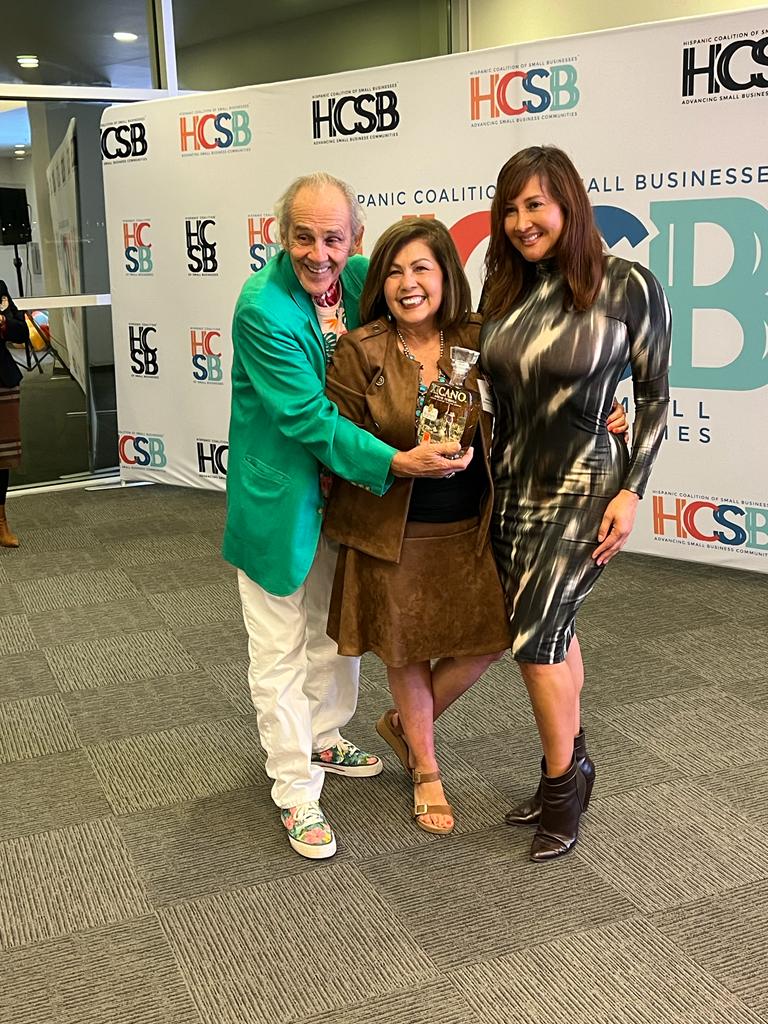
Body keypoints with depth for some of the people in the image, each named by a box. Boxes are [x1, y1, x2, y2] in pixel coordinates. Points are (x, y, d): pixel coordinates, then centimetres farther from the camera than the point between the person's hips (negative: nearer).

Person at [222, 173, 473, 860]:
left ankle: (325, 739, 45)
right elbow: (306, 416, -27)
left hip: (345, 485, 7)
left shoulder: (361, 277, -6)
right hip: (279, 494, -6)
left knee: (338, 630, 22)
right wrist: (395, 462, -32)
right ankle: (296, 792, 19)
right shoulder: (262, 307, -25)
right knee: (280, 650, 5)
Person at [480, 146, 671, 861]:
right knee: (551, 629, 15)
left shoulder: (628, 287, -11)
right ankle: (571, 767, 33)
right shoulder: (504, 291, 3)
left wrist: (631, 491, -11)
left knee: (535, 639, -7)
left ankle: (563, 785, 15)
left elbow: (654, 396, -6)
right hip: (510, 484, 5)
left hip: (580, 488, -5)